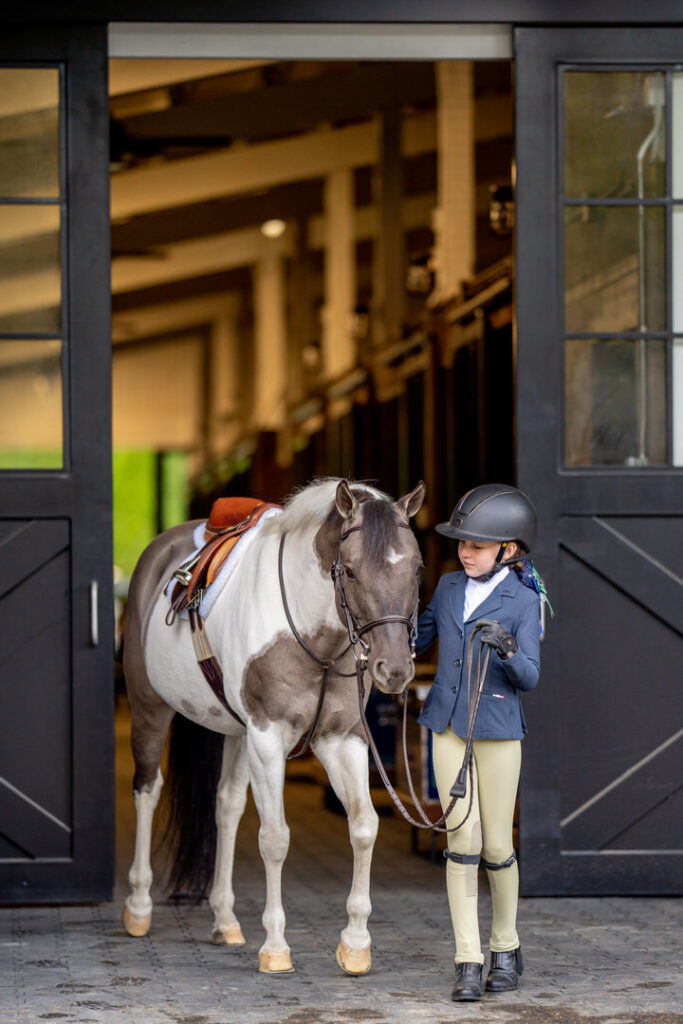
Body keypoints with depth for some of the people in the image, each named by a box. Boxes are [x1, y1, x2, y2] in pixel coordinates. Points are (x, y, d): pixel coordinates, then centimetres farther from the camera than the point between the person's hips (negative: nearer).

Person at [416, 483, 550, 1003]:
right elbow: (418, 639, 23)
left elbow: (530, 677, -9)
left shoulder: (523, 600, -5)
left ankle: (506, 948, 24)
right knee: (462, 841, -2)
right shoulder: (449, 587, 8)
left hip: (497, 730, -3)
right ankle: (468, 963, -1)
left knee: (497, 846, 3)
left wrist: (507, 649, -28)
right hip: (449, 726, 3)